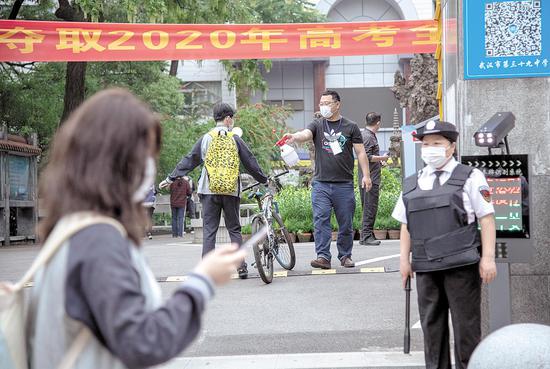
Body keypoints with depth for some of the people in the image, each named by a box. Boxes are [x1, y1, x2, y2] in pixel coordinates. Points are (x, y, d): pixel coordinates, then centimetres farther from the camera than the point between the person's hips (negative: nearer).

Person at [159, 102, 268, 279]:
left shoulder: (206, 139, 3)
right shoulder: (235, 139, 2)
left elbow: (189, 161, 6)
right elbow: (250, 163, 8)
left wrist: (171, 178, 15)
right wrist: (264, 180, 22)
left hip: (210, 191, 0)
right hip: (231, 191, 0)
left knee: (209, 231, 2)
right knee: (234, 230, 10)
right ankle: (241, 267, 7)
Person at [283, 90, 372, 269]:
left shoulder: (351, 127, 7)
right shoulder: (317, 125, 8)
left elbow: (360, 152, 7)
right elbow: (305, 134, -12)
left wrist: (366, 175, -2)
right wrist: (294, 137, -35)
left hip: (344, 184, 0)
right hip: (321, 183, 0)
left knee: (346, 223, 6)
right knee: (320, 219, -9)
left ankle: (345, 256, 19)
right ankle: (323, 257, -10)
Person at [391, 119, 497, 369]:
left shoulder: (470, 178, 2)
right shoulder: (411, 185, 14)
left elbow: (487, 218, -2)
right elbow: (405, 225, 16)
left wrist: (488, 258, -8)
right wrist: (405, 259, 9)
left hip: (461, 266, -4)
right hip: (426, 268, 4)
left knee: (466, 325, 0)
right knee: (432, 325, 9)